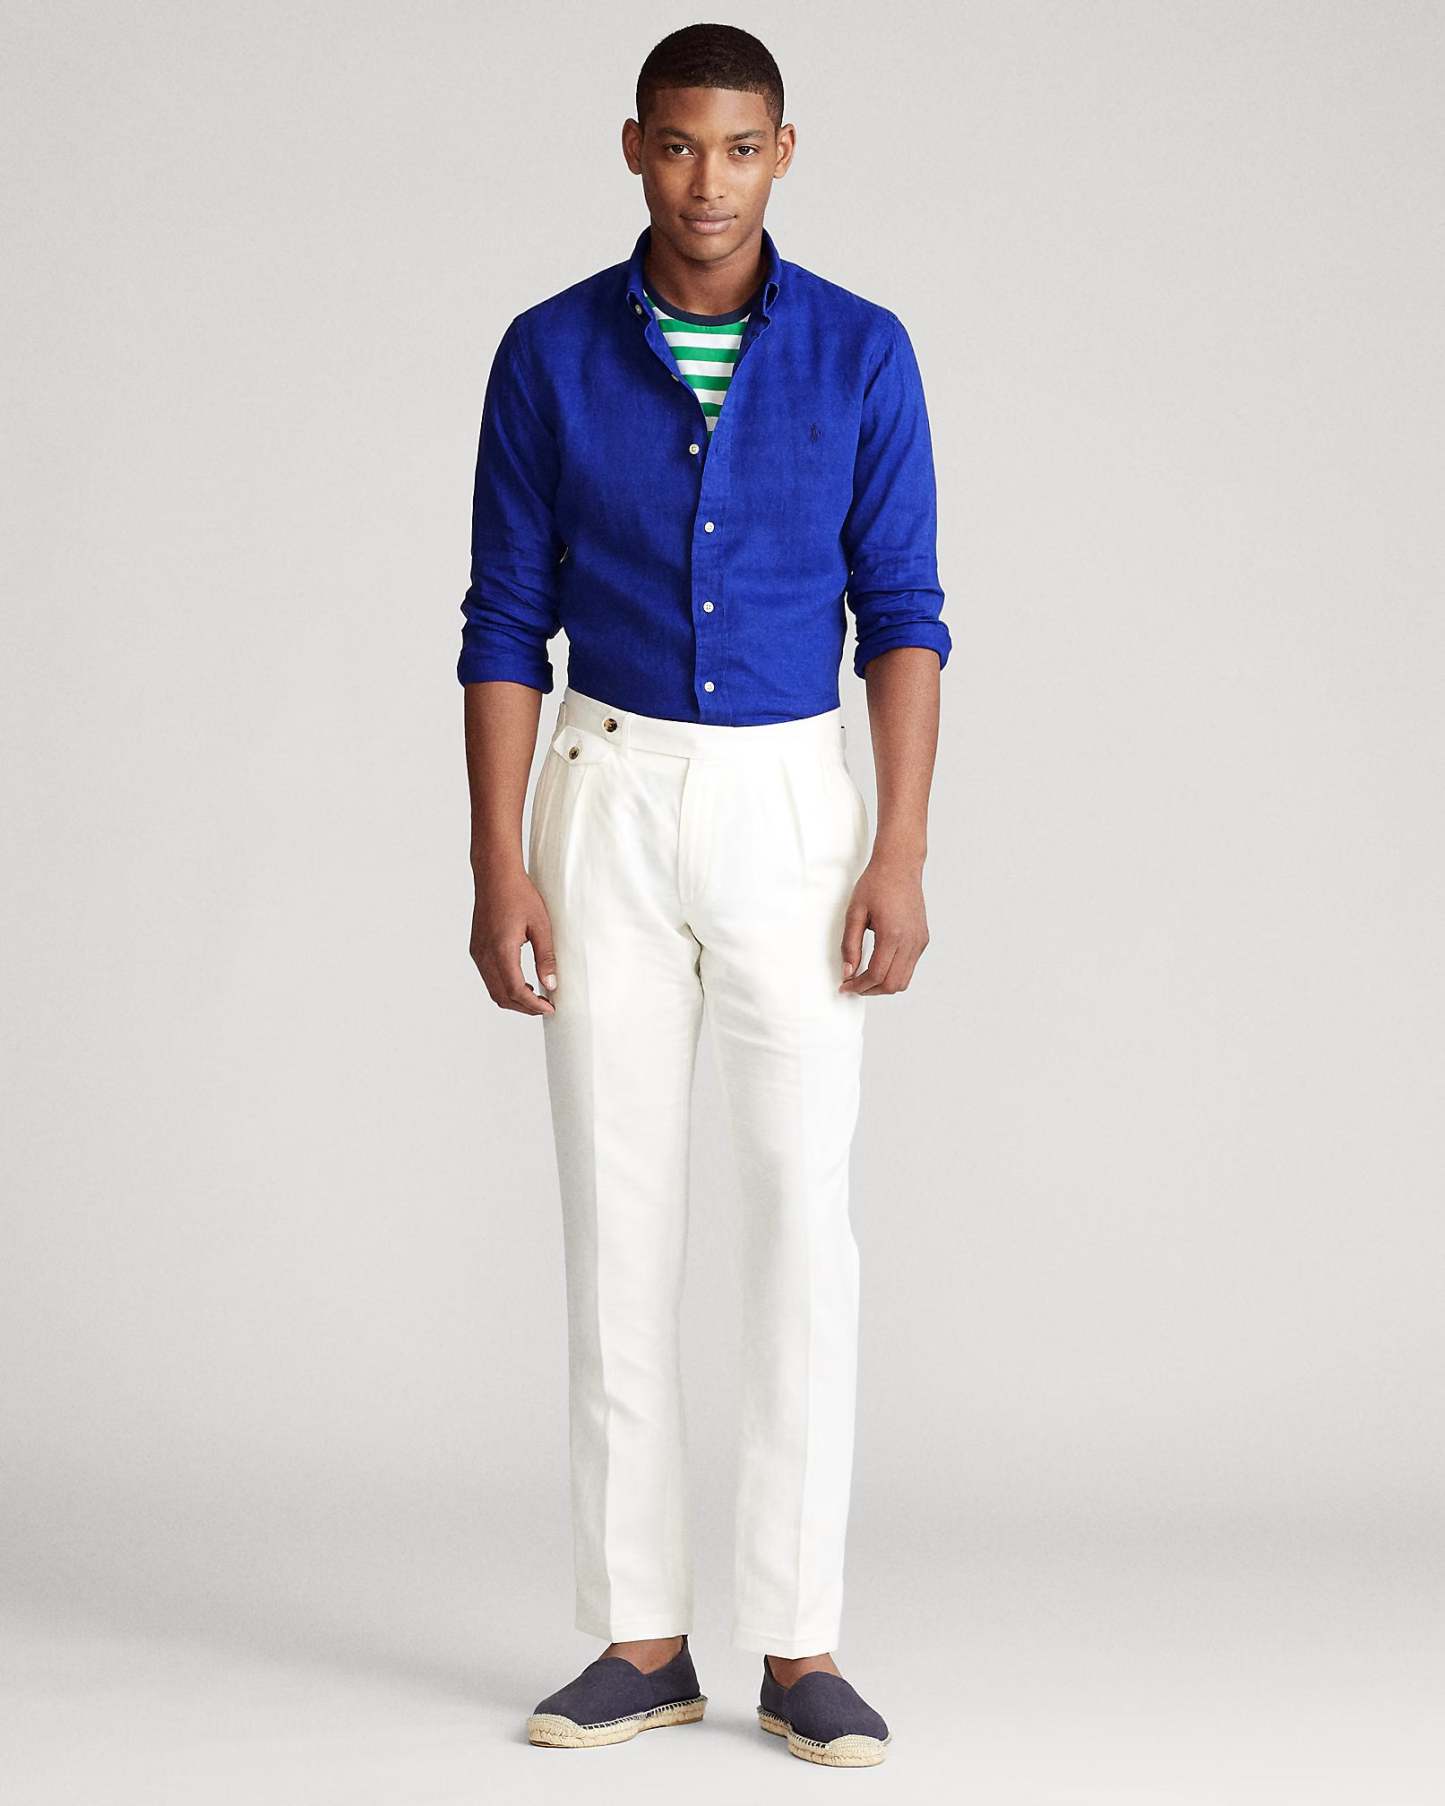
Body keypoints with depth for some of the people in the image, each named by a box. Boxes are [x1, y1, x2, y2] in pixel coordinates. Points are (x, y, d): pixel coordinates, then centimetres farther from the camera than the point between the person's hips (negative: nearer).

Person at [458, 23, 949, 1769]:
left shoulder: (861, 351, -2)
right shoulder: (549, 353, -1)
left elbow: (903, 618, -1)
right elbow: (505, 624, 0)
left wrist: (901, 857, -10)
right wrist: (497, 868, -7)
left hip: (793, 805, 0)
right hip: (607, 804, 0)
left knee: (802, 1213, -4)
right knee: (618, 1212, 1)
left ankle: (797, 1642, 4)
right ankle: (640, 1637, 9)